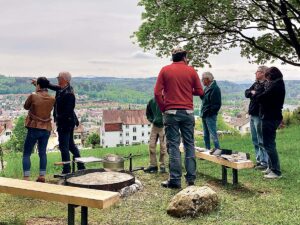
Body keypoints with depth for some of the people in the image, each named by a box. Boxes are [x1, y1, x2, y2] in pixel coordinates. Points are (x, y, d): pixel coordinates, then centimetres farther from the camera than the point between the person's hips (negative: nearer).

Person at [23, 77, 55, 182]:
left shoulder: (33, 96, -12)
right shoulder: (52, 99, -1)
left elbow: (26, 107, 4)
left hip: (34, 128, -4)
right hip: (46, 129, 4)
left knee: (26, 154, 4)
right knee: (42, 153, 14)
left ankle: (26, 178, -2)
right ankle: (42, 176, 13)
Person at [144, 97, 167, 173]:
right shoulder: (152, 101, 2)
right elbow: (148, 112, 18)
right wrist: (151, 120, 6)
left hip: (163, 126, -5)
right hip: (154, 125, 5)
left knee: (163, 146, 0)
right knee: (151, 145, 5)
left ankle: (162, 165, 11)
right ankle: (153, 165, 15)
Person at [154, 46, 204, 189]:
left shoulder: (165, 70, 2)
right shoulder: (191, 71, 5)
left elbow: (157, 93, -4)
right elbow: (200, 92, 6)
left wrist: (163, 109, 6)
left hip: (171, 113, -1)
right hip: (188, 112, 1)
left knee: (173, 145, 0)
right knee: (189, 144, 10)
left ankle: (175, 180, 1)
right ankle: (191, 178, 13)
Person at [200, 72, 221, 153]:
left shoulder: (215, 88, -13)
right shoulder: (207, 88, 14)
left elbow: (217, 104, -17)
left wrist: (209, 112, -18)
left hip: (210, 116, -9)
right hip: (204, 115, 9)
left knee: (213, 133, -9)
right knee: (206, 134, 14)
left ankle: (217, 148, -4)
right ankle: (207, 149, 22)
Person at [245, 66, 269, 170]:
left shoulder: (267, 84, -12)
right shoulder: (256, 84, 16)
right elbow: (246, 93, 9)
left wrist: (253, 93, -8)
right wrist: (252, 92, -10)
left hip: (259, 115, -9)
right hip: (253, 114, 9)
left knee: (261, 140, -4)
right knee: (255, 140, 15)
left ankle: (264, 162, 2)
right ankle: (259, 160, 24)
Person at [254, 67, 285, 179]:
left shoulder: (275, 85, -18)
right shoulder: (278, 84, 14)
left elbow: (262, 97, -20)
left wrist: (255, 94, -1)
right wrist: (258, 95, 2)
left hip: (270, 118, -11)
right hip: (272, 116, 11)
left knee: (269, 144, -7)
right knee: (269, 143, 19)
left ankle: (276, 171, -3)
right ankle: (272, 167, 28)